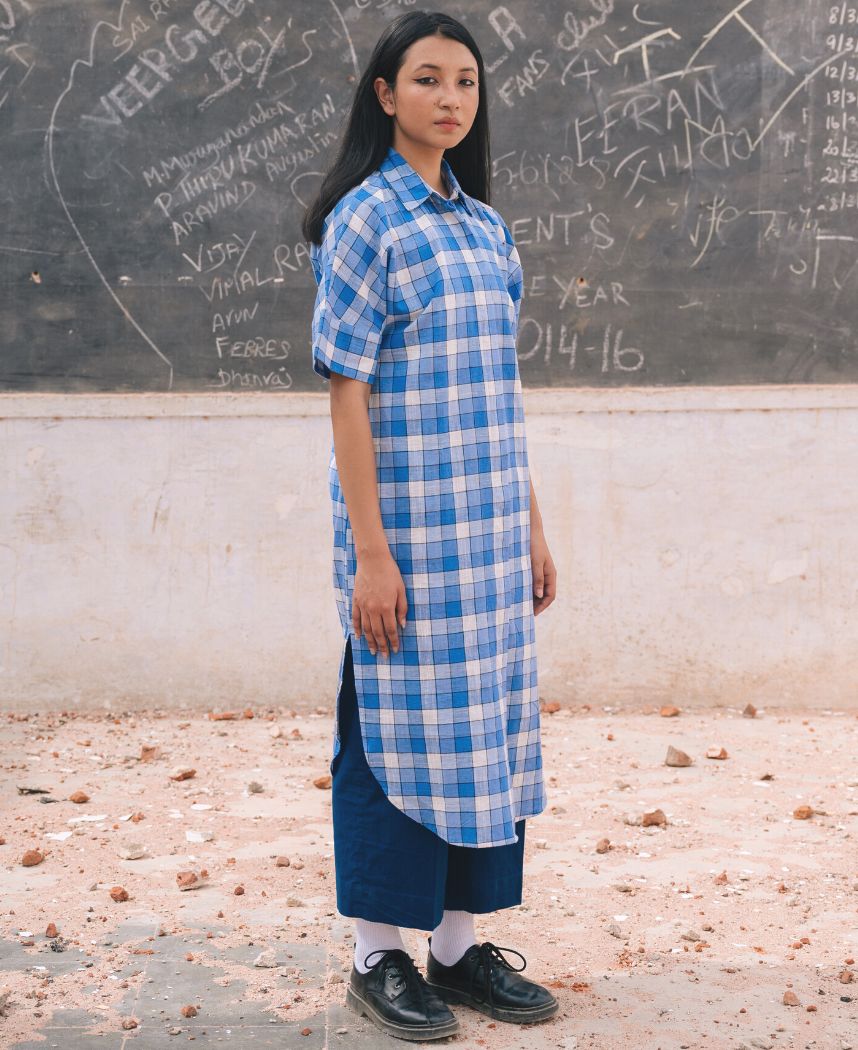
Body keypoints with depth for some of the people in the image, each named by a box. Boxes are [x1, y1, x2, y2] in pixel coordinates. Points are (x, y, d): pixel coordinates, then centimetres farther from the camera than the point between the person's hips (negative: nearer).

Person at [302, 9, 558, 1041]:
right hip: (407, 525, -7)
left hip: (490, 528, 7)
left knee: (485, 723, 11)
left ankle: (460, 942, 23)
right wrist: (369, 551, -17)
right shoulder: (364, 220, -8)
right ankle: (378, 957, 15)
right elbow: (347, 391, -12)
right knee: (402, 724, 1)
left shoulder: (484, 223, 12)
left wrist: (532, 527, 14)